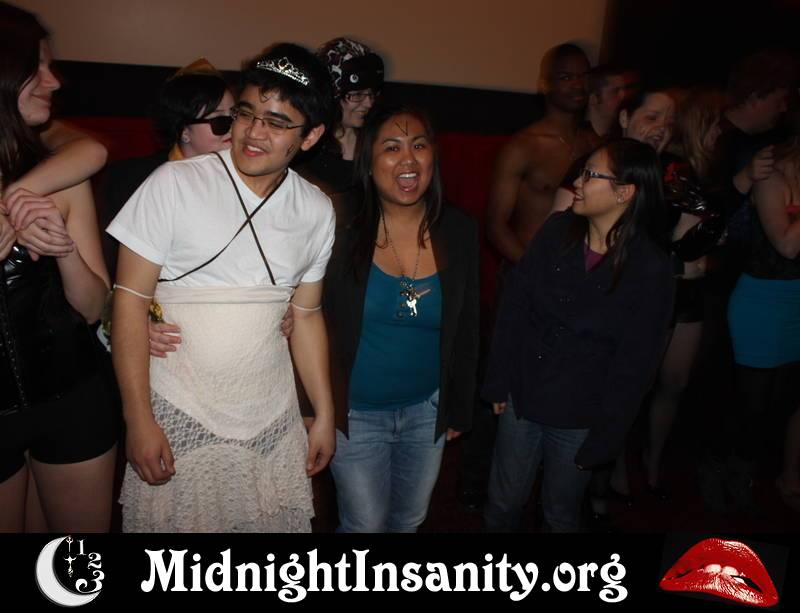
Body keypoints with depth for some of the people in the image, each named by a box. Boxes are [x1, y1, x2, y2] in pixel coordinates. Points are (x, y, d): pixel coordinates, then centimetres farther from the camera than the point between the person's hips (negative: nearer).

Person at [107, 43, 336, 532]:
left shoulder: (317, 212, 0)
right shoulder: (173, 184, -11)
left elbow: (307, 315, 8)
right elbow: (131, 300, -9)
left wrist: (325, 415, 10)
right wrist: (138, 419, -11)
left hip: (274, 421, 3)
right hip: (178, 418, -3)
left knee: (279, 522, 13)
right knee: (168, 522, 9)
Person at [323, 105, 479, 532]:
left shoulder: (459, 233, -5)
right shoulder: (342, 227, -15)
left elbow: (465, 330, 4)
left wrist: (459, 408, 8)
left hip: (427, 411, 4)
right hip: (354, 413, -3)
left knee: (410, 518, 23)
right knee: (365, 524, 12)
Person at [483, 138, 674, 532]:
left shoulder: (651, 269, -13)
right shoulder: (558, 231, -5)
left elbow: (635, 366, -9)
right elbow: (513, 308, -1)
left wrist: (602, 441, -6)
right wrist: (498, 382, 0)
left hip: (579, 418, -2)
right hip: (522, 396, 3)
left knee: (561, 514, 19)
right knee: (503, 503, 17)